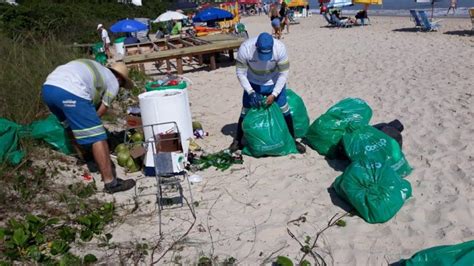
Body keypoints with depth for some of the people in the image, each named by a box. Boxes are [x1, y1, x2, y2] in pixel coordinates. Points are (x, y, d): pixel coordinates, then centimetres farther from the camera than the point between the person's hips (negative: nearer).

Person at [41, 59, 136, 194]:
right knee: (97, 137, -1)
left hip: (47, 88, 8)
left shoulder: (95, 68, 36)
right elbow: (100, 111, 14)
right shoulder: (113, 82, 17)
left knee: (72, 127, 30)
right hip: (70, 93, -8)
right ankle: (110, 182, 1)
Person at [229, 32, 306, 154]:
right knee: (245, 112, 3)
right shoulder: (245, 49, -31)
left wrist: (274, 94, -25)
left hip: (275, 83, 0)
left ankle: (292, 140, 16)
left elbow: (283, 73, -19)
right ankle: (238, 140, 21)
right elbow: (240, 73, -18)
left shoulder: (280, 48, -31)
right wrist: (251, 92, -26)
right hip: (253, 84, 0)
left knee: (284, 111, -1)